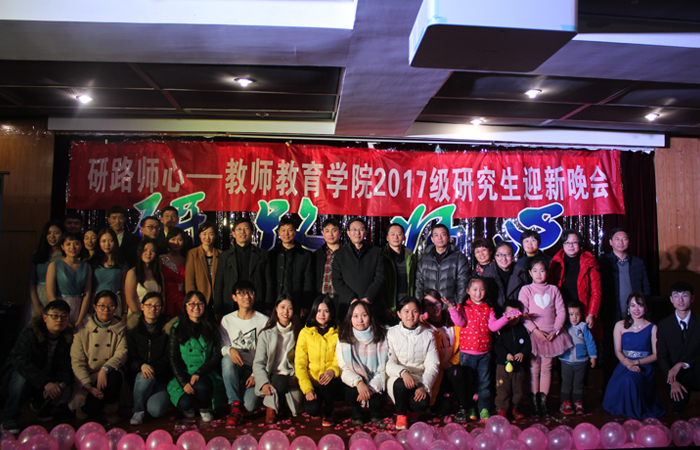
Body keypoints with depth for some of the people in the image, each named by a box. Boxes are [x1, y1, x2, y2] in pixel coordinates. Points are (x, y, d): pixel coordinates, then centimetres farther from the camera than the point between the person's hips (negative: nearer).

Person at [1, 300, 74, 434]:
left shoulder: (68, 338, -6)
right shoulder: (29, 334, -19)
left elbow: (66, 367, -6)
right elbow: (21, 362, -33)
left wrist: (60, 383, -30)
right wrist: (45, 383, -44)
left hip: (48, 381, 3)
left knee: (65, 394, -24)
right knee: (21, 378, -37)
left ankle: (39, 404, 13)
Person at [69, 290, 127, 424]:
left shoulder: (120, 328, 3)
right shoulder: (82, 329, -1)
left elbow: (122, 353, -9)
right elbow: (76, 362, -6)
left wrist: (105, 369, -28)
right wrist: (89, 386, -17)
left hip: (109, 374, 1)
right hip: (88, 377, -1)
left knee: (115, 377, -33)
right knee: (94, 406, -26)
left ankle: (110, 409, -4)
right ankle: (85, 407, 14)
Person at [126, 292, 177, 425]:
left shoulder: (168, 326, -1)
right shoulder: (133, 325, 2)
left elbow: (169, 356, -3)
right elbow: (130, 356, 0)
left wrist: (154, 368, -22)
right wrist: (142, 365, -22)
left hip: (161, 376, -1)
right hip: (138, 373, 1)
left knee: (156, 410, -22)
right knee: (145, 378, -36)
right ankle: (138, 411, -8)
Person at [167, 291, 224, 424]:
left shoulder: (211, 328, 5)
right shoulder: (177, 328, 3)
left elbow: (216, 356, 1)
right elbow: (173, 358, -1)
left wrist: (199, 373, -15)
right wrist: (183, 382, -14)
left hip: (206, 374, 0)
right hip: (183, 376, 0)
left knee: (200, 386, -34)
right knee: (184, 403, -27)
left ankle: (205, 408, 1)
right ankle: (188, 408, 13)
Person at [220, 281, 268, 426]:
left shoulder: (264, 321, 0)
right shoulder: (227, 320, 5)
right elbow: (222, 346, 2)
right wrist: (230, 350, -23)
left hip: (255, 370, -1)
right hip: (235, 368, 2)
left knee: (250, 406, -25)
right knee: (227, 359, -34)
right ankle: (235, 406, -26)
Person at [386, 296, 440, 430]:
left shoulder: (428, 335, 5)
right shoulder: (391, 334, 0)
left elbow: (432, 365, -1)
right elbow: (389, 364, -8)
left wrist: (424, 386, -19)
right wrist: (403, 372, -30)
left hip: (419, 379, 1)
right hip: (398, 378, -1)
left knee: (422, 404, -30)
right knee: (401, 383, -36)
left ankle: (408, 406, 9)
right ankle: (401, 414, -4)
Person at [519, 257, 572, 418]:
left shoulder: (553, 289, 6)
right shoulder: (526, 290, -1)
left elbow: (561, 311, 6)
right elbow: (523, 313, -6)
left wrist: (556, 330, -5)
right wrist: (535, 330, -14)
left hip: (551, 335, 2)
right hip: (534, 334, -2)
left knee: (546, 368, 7)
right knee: (534, 368, 2)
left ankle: (543, 401, 16)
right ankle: (534, 402, 11)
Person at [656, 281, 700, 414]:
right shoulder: (664, 325, 1)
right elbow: (662, 357, -1)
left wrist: (682, 364, -20)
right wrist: (672, 382, -13)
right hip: (675, 374, 1)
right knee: (678, 405, -22)